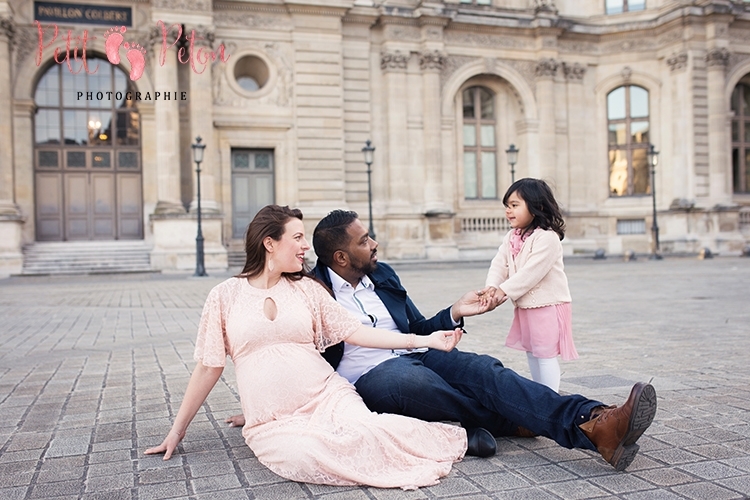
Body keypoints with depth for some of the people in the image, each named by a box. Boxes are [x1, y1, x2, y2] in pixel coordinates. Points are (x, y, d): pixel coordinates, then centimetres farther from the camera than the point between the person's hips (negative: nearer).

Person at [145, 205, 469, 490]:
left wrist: (424, 340, -2)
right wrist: (177, 432, 10)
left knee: (359, 432, -31)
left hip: (327, 395, 1)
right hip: (273, 421, -1)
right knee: (304, 456, -33)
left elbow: (353, 331, 5)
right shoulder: (226, 295, 2)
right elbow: (208, 367, 8)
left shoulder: (307, 288, 8)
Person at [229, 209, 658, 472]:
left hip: (416, 356, 5)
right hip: (370, 377, -4)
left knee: (483, 368, -24)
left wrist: (457, 311, 4)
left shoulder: (383, 276, 16)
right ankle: (514, 422, -24)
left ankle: (594, 423, -39)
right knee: (412, 380, -38)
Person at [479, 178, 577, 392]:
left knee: (545, 353, -4)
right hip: (525, 306, 9)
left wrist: (504, 290, -28)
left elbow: (531, 272, -27)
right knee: (531, 352, 18)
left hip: (548, 304, -9)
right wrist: (491, 286, -19)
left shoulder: (547, 238, -19)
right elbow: (499, 264, -1)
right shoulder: (511, 238, 7)